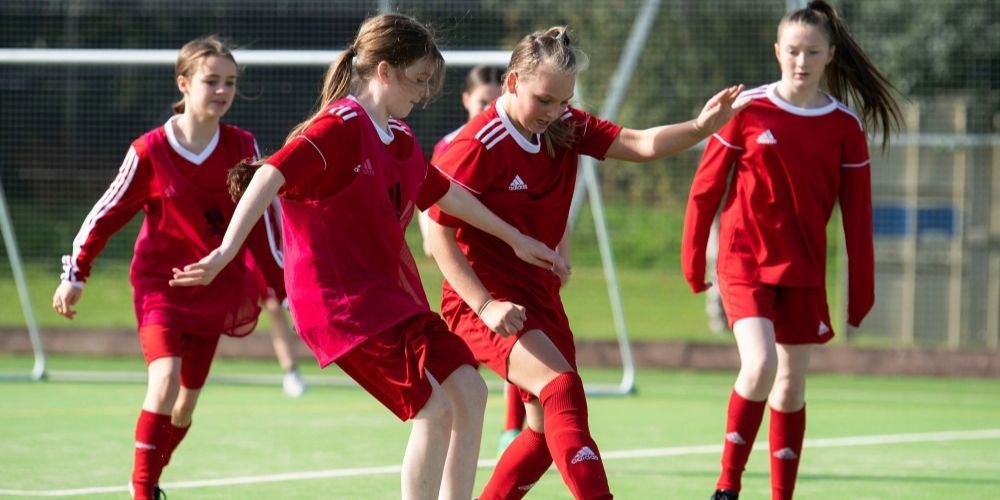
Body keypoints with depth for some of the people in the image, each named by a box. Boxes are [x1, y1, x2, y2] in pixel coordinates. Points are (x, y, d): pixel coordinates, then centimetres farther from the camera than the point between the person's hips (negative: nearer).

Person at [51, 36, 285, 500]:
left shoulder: (241, 147, -2)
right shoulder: (150, 152, -11)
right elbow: (106, 214, -2)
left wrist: (279, 285, 9)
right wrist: (75, 274, -2)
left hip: (216, 292, 4)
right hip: (160, 283, -4)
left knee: (186, 402, 6)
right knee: (165, 380, -23)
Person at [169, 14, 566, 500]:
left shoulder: (400, 139, 13)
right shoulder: (341, 128, -15)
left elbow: (445, 193, 31)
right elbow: (271, 176, -28)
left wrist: (514, 238, 39)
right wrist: (225, 253, -40)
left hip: (391, 293, 10)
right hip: (342, 300, -10)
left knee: (469, 392, 4)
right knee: (434, 409, -14)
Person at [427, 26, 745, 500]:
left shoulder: (565, 127, 2)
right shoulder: (477, 146, -18)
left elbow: (640, 144, -7)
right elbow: (438, 234, -18)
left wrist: (701, 127, -25)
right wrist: (485, 306, -26)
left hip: (540, 295, 8)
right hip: (483, 300, -8)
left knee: (551, 428, 11)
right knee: (561, 387, -29)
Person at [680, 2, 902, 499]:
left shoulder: (845, 126, 2)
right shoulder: (749, 110, -4)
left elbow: (856, 212, 5)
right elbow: (705, 187, 2)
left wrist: (861, 289, 5)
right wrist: (692, 255, 3)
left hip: (803, 270, 3)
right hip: (744, 259, -3)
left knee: (792, 383, 6)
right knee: (761, 365, -21)